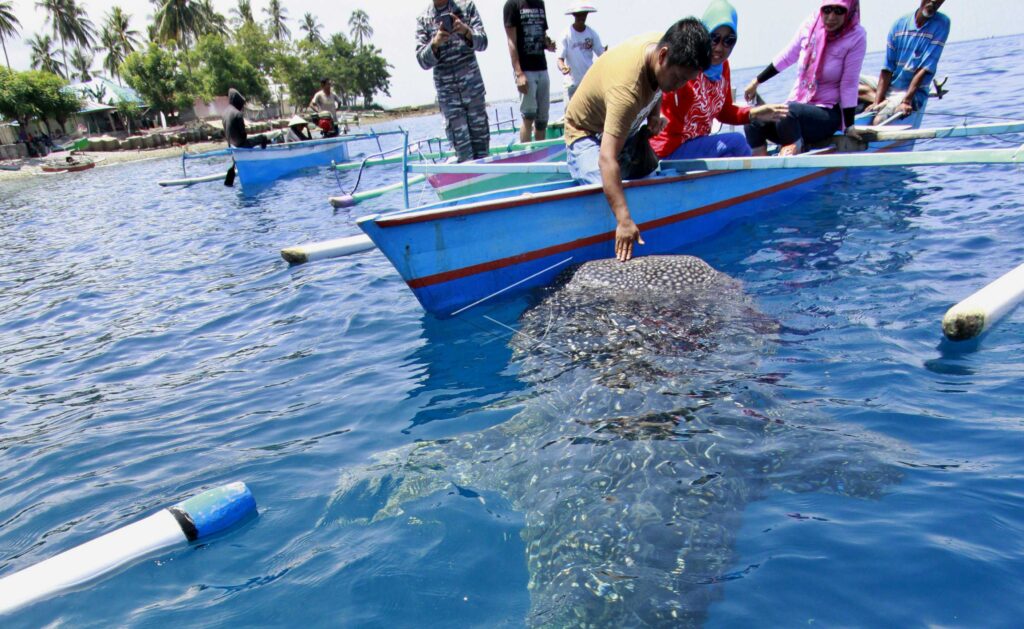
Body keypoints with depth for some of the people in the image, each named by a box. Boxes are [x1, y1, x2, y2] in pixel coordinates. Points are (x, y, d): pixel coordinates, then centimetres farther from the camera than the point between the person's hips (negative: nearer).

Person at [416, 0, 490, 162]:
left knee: (481, 136, 2)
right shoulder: (423, 20, 5)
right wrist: (435, 43, -23)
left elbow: (482, 43, -2)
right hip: (446, 91, -1)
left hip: (473, 84, 1)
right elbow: (423, 61, -2)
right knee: (461, 144, -5)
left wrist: (466, 31, -23)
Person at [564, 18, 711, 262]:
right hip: (588, 133, -8)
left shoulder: (663, 44, -16)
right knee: (605, 193, -28)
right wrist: (624, 221, -56)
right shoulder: (626, 87, -42)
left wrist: (654, 114, -9)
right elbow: (607, 159, -49)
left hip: (627, 128, 9)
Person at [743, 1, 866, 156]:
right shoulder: (812, 23, 0)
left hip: (828, 114, -5)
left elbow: (849, 85, -10)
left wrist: (849, 127, -12)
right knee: (753, 119, -21)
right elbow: (786, 57, 13)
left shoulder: (856, 36, -10)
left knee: (786, 112, -35)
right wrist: (757, 81, 19)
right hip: (797, 107, 5)